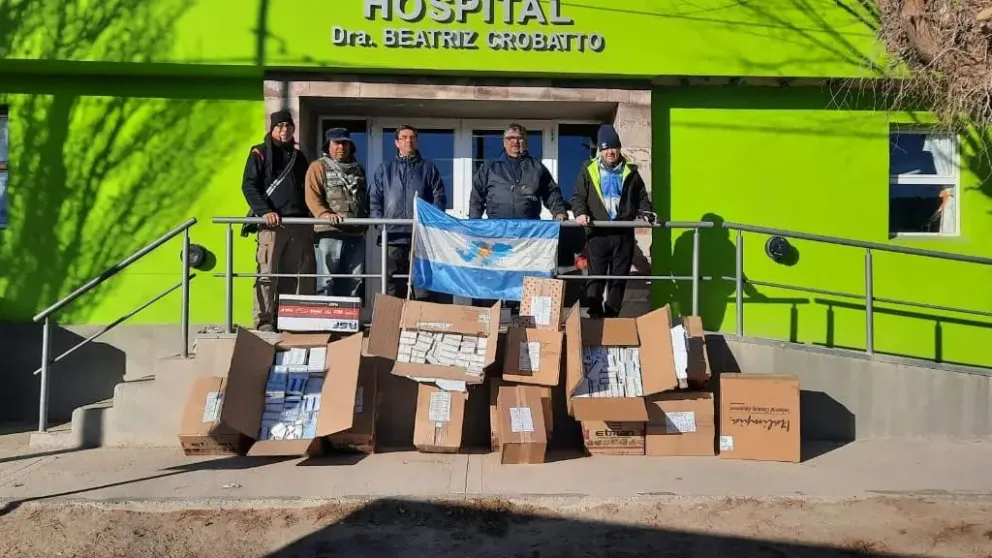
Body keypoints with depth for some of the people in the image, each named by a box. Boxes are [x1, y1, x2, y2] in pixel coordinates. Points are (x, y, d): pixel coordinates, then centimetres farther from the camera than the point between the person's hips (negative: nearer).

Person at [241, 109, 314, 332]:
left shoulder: (298, 156, 21)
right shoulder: (260, 153, 6)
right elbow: (248, 186, -3)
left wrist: (310, 217, 11)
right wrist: (265, 211, -16)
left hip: (299, 223, 5)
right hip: (272, 222, -5)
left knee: (292, 275, 5)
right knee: (267, 274, -9)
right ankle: (264, 321, -8)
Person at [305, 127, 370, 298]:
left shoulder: (358, 169, 23)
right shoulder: (318, 167, 5)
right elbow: (312, 197, -8)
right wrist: (325, 214, -25)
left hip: (356, 234, 5)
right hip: (330, 233, -5)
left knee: (354, 282, 6)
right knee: (327, 281, -5)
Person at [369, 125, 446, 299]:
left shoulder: (428, 168, 15)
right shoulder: (384, 169, 18)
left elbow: (439, 198, 9)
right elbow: (374, 198, 11)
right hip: (393, 234, 1)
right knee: (392, 281, 2)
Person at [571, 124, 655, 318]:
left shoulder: (630, 172, 12)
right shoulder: (589, 171, 7)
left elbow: (642, 197, 16)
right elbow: (578, 196, 5)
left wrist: (646, 213, -2)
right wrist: (580, 213, -13)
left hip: (624, 233, 2)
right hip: (598, 232, -2)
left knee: (619, 277, 5)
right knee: (596, 275, -3)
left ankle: (612, 315, 12)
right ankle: (595, 315, 0)